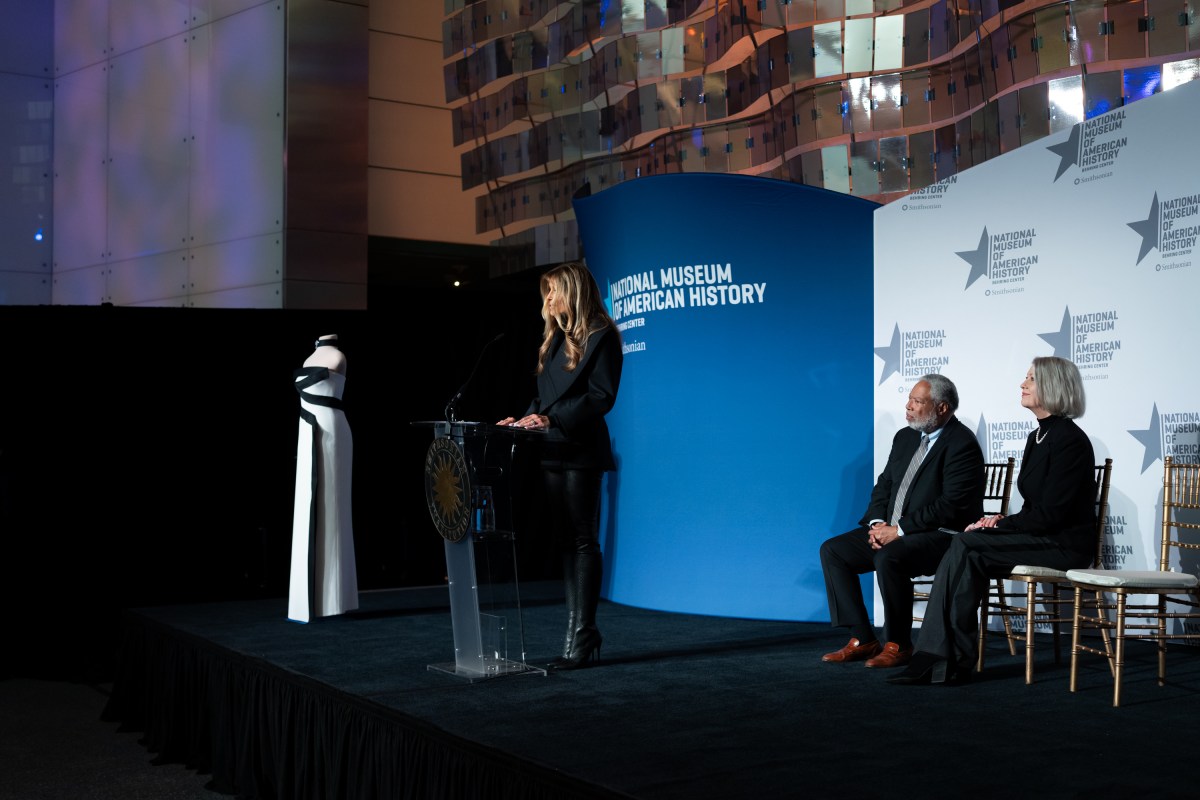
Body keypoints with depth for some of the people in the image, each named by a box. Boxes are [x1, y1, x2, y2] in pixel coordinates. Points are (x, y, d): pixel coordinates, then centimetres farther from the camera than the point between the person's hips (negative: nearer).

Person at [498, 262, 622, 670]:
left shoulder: (601, 336, -6)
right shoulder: (555, 337, 18)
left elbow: (601, 396, -14)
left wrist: (552, 419, -19)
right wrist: (527, 418, 4)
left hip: (580, 451, -8)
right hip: (552, 451, 8)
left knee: (583, 541, -5)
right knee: (567, 542, 10)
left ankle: (581, 638, -2)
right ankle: (581, 631, 16)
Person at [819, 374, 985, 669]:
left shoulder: (962, 444, -13)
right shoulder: (905, 437, 13)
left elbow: (952, 506, -21)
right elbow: (884, 486, 17)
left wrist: (900, 530, -21)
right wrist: (877, 523, -4)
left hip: (942, 536, -9)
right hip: (892, 531, 9)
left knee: (888, 558, -35)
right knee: (832, 550, -5)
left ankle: (898, 644, -16)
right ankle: (862, 640, -4)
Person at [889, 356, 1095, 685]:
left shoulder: (1070, 440, -14)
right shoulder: (1038, 436, 15)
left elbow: (1050, 514, -19)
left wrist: (999, 524, -13)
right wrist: (1001, 522, -1)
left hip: (1064, 544, -8)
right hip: (1040, 538, 8)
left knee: (966, 544, -23)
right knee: (969, 558, -18)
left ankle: (951, 660, -18)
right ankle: (938, 658, -24)